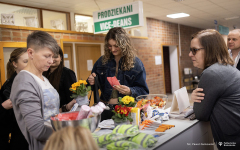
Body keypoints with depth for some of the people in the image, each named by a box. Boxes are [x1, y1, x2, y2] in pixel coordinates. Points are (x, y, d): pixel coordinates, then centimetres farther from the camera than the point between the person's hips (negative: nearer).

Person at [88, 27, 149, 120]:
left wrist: (130, 91, -20)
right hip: (106, 109, 3)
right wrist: (91, 82, -1)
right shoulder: (102, 61, 10)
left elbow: (143, 91, -2)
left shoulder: (135, 63, 0)